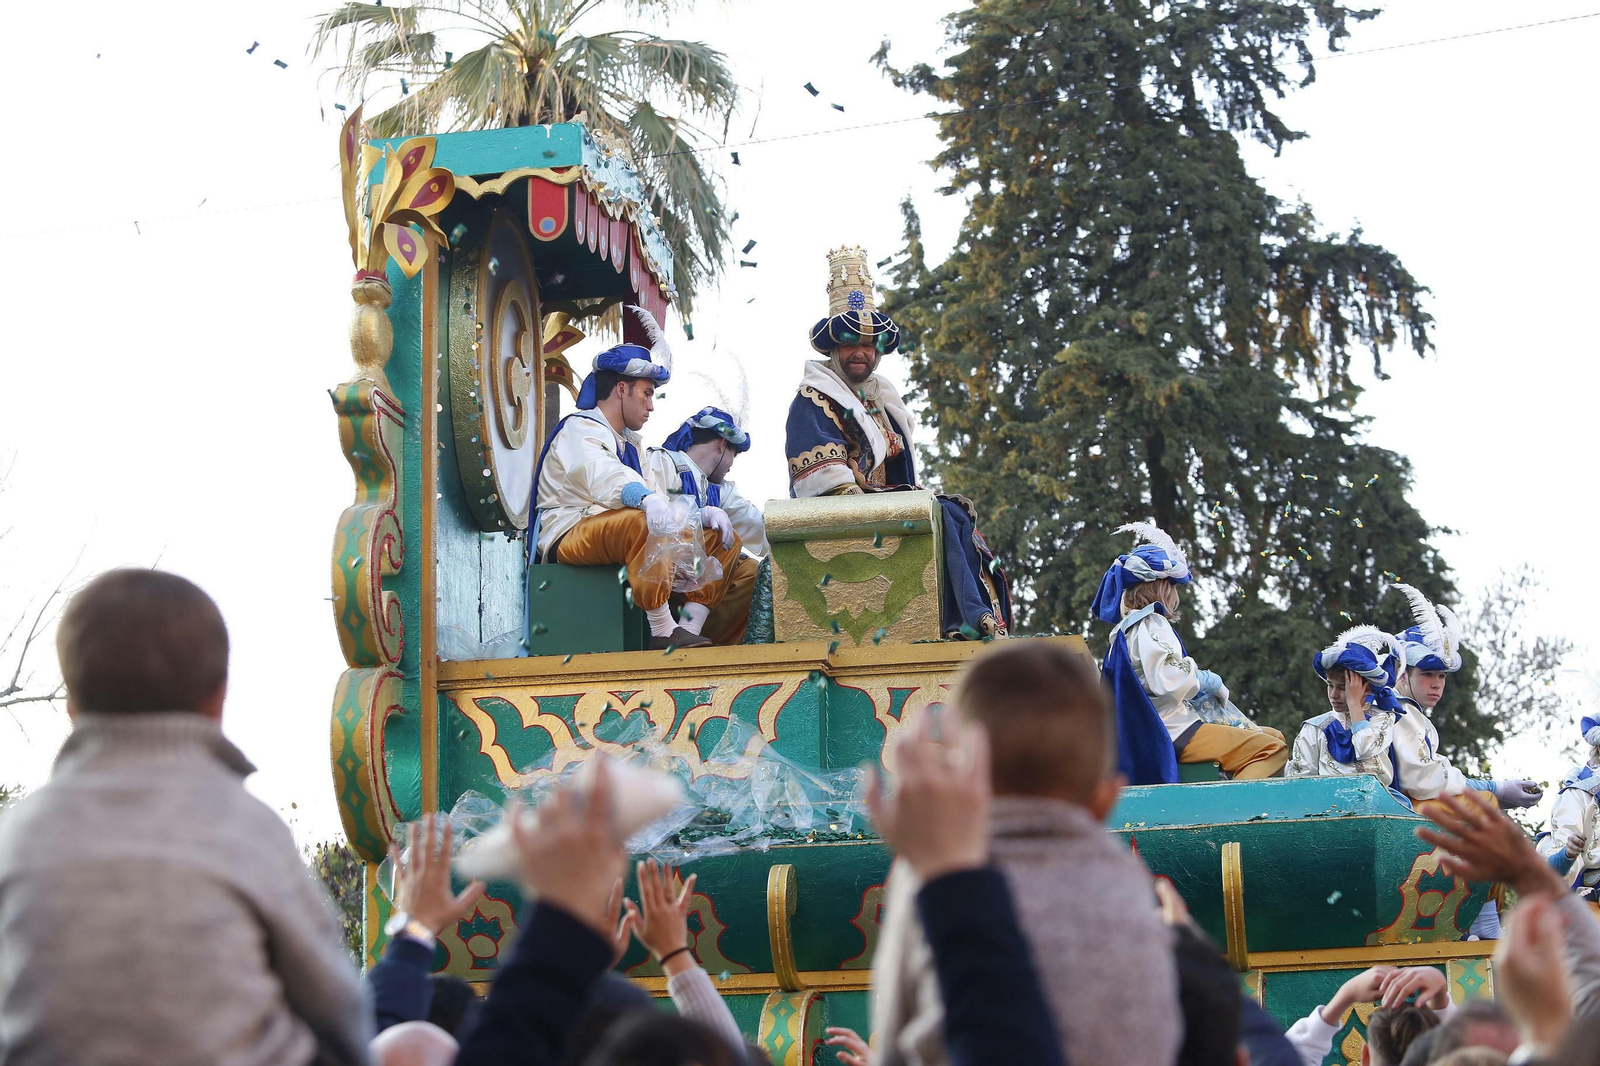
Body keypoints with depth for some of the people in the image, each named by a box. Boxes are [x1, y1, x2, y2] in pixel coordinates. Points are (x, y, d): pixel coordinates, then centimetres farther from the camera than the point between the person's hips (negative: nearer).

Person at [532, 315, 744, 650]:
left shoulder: (627, 444, 27)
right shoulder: (580, 428, -3)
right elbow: (601, 475, -27)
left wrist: (701, 513, -3)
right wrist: (647, 497, -48)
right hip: (567, 539, -9)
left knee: (722, 538, 2)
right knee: (643, 521, -40)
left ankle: (690, 629, -18)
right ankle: (663, 633, -36)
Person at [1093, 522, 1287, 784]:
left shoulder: (1127, 628, 21)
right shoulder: (1152, 625, -11)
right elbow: (1169, 682, -25)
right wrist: (1206, 680, -7)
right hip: (1176, 733, -11)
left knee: (1275, 737, 15)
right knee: (1272, 751, -23)